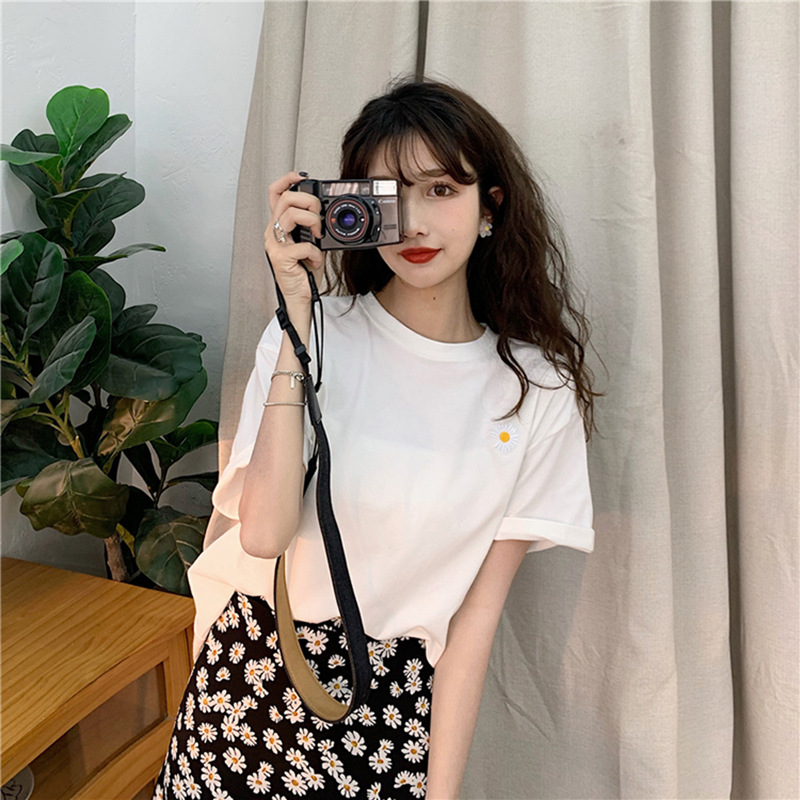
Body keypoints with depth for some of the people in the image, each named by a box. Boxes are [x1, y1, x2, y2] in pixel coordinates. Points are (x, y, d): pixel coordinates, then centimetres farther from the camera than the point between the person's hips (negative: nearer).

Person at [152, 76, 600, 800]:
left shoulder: (537, 389, -7)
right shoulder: (318, 330, -9)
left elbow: (480, 605, -6)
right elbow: (263, 532, -20)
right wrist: (297, 321, -22)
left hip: (397, 698, 0)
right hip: (259, 670, 1)